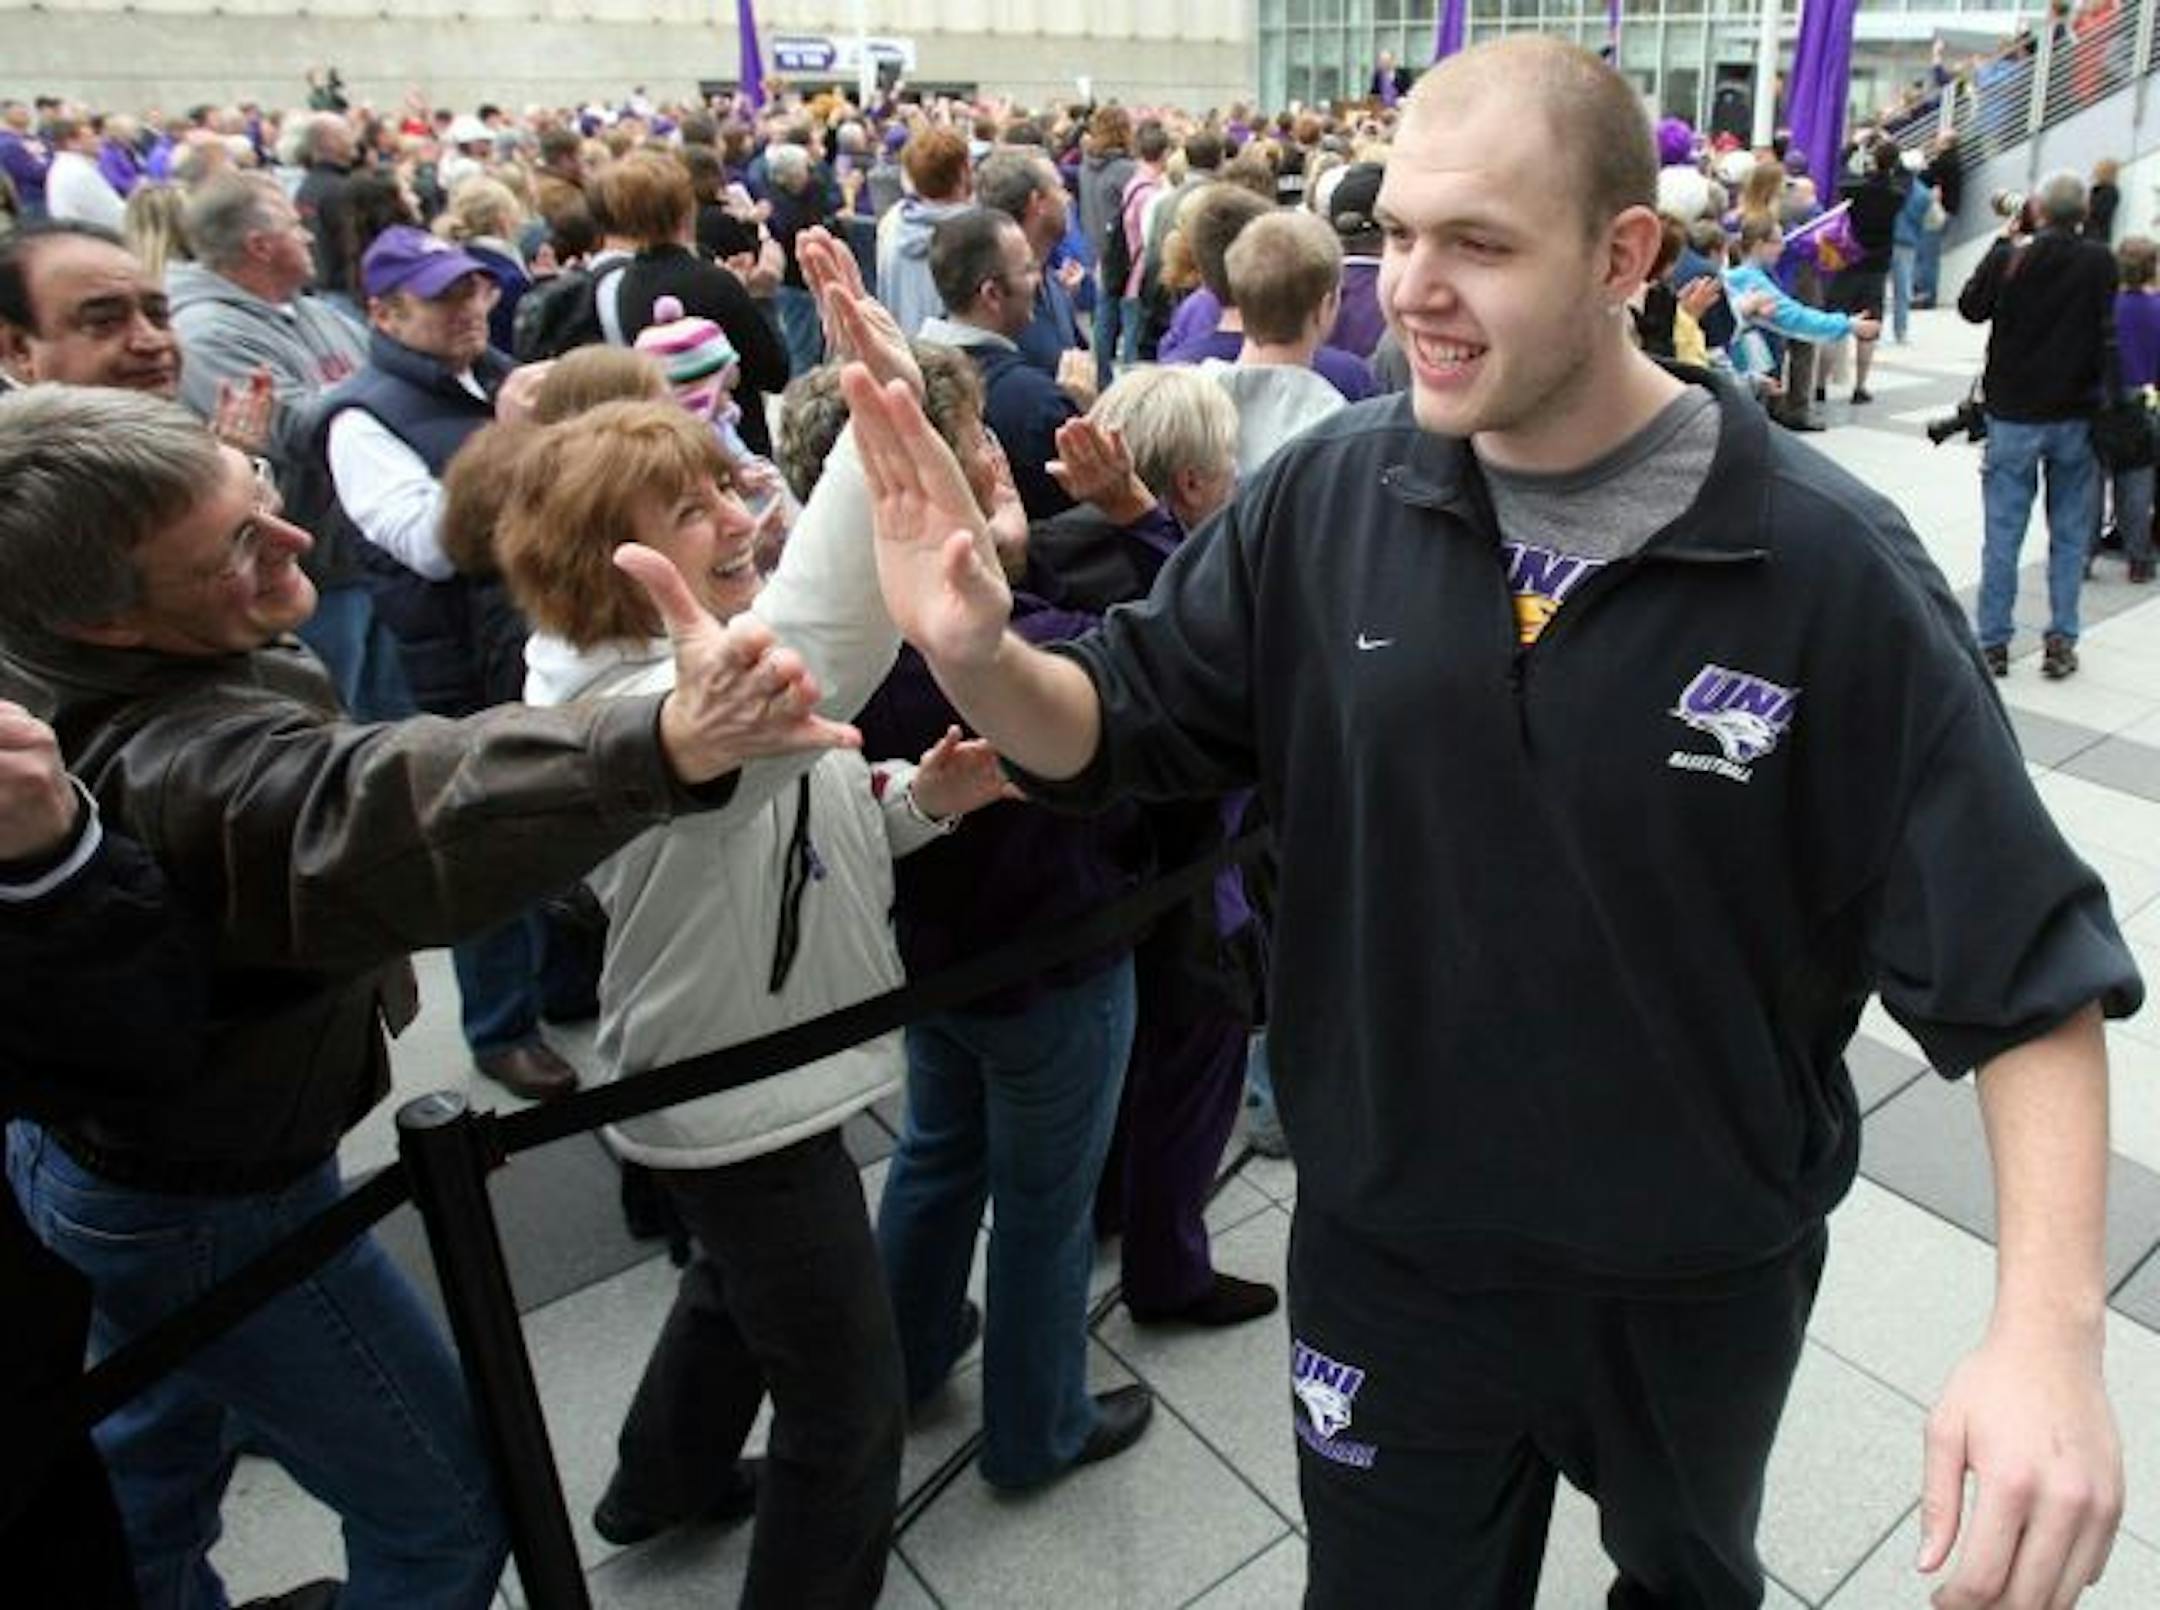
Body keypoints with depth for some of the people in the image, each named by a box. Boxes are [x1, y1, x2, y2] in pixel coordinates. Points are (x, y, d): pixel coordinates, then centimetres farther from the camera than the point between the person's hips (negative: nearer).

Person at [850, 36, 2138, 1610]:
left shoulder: (1831, 567, -20)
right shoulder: (1327, 498, -12)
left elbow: (2023, 959, -15)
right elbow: (1120, 725, -5)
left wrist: (2050, 1322, -27)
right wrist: (980, 658, -27)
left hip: (1704, 1278, 0)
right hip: (1387, 1249, 1)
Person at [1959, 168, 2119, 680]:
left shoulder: (2009, 259, -10)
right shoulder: (2100, 262, -7)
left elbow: (1971, 307, 6)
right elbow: (2106, 333, 1)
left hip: (2013, 415, -1)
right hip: (2076, 417, 1)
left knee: (2003, 534, 5)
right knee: (2070, 535, 10)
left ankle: (1994, 643, 7)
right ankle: (2061, 641, 11)